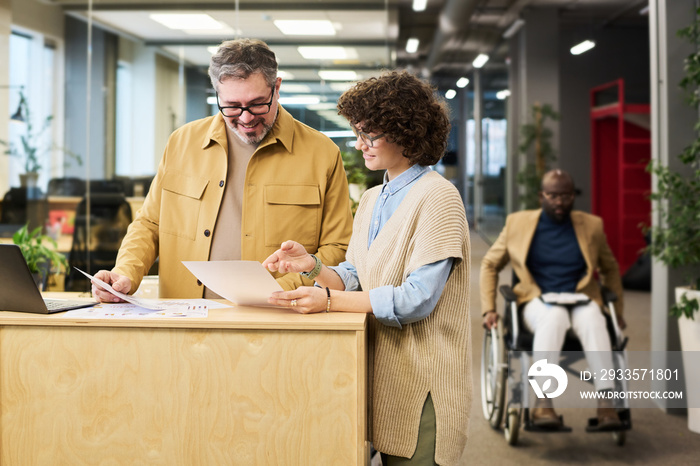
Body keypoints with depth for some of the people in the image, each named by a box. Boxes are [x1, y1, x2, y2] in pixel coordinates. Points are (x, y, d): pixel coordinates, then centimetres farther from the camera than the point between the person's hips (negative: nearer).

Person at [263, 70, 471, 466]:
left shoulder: (437, 197, -12)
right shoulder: (372, 199, 15)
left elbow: (417, 299, -20)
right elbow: (355, 280, 12)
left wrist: (328, 300, -26)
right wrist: (314, 267, -8)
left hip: (421, 382, -7)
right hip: (380, 371, 7)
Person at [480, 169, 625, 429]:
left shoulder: (591, 226, 13)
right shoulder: (517, 223, 9)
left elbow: (610, 268, 26)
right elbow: (490, 264, 16)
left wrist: (617, 310, 19)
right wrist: (489, 309, 6)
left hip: (581, 302, 1)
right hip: (537, 302, -1)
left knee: (593, 319, -36)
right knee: (555, 316, -39)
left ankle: (606, 403, -43)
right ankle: (542, 403, -45)